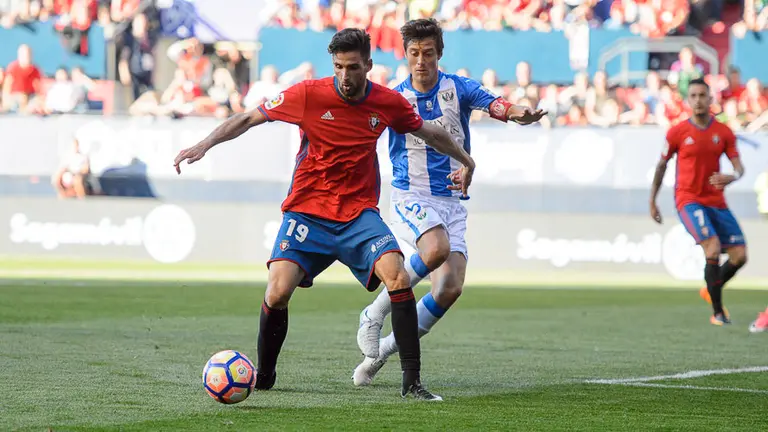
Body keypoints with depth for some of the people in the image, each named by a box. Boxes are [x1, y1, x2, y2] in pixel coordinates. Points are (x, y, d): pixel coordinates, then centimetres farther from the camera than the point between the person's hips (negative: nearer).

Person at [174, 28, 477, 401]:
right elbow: (248, 118, -1)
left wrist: (465, 161, 32)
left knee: (398, 278, -22)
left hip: (359, 214, 1)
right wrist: (205, 144, -11)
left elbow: (428, 132, 20)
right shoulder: (309, 95, -9)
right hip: (307, 212, -1)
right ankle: (263, 376, 8)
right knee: (278, 293, -18)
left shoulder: (388, 103, -1)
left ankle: (412, 382, -14)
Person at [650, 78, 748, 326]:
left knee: (739, 256, -2)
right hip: (688, 200, -4)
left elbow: (739, 168, -1)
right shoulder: (677, 132, -3)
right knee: (713, 249, -23)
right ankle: (718, 312, -12)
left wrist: (731, 177, -25)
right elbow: (661, 166, 8)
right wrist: (652, 201, 8)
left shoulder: (724, 133, 3)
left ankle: (711, 291, 27)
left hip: (716, 201, 4)